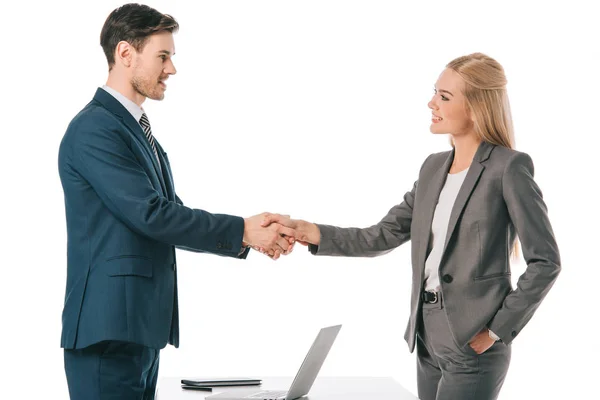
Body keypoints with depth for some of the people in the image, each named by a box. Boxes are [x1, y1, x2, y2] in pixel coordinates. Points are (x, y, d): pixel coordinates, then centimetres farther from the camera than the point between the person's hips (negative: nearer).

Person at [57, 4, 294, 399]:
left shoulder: (138, 130, 18)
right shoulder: (95, 129, -14)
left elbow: (171, 219, 15)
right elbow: (151, 215, -20)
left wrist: (251, 235, 3)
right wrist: (241, 230, -12)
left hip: (141, 324, 9)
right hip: (109, 327, -9)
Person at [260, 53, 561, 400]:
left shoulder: (509, 168, -10)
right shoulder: (434, 168, 10)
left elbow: (545, 262, -11)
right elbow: (382, 237, 9)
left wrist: (497, 330, -13)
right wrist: (302, 230, -1)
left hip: (472, 344, -7)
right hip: (428, 336, 7)